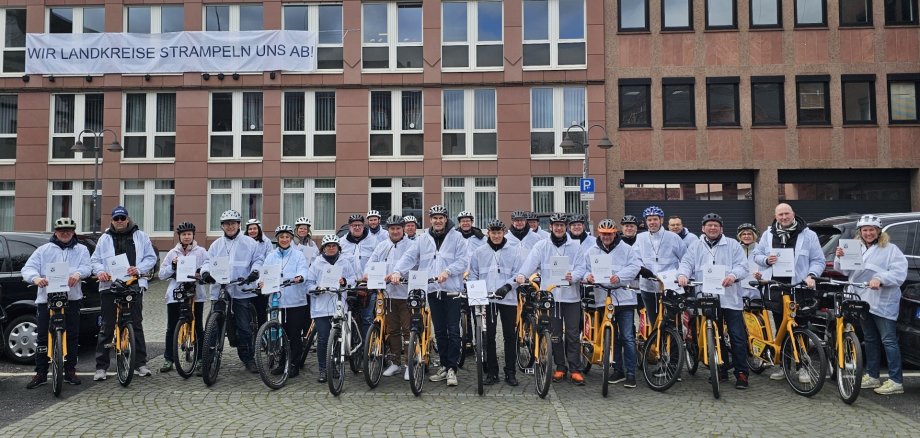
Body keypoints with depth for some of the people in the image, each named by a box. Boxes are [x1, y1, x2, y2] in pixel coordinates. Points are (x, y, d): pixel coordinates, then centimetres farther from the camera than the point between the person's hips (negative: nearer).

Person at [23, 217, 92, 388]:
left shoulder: (81, 250, 13)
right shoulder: (44, 250, 12)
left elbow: (87, 267, -3)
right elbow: (28, 268, 2)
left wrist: (77, 274, -27)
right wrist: (36, 278, -21)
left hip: (72, 298, 0)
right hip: (46, 298, 0)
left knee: (72, 336, 3)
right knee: (42, 337, -1)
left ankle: (70, 371, 14)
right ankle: (41, 373, 9)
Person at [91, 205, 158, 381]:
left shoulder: (140, 236, 10)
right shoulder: (105, 238, 12)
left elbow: (151, 258, 7)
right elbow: (95, 260, 11)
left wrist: (139, 269, -11)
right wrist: (100, 271, -10)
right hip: (109, 286, 0)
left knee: (137, 325, 3)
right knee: (107, 327, 2)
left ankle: (140, 363, 10)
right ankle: (101, 366, 8)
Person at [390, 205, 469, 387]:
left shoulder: (456, 237, 3)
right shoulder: (422, 239, 11)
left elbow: (463, 259, -4)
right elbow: (409, 257, 4)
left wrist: (447, 271, -18)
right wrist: (397, 271, -13)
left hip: (452, 289, -3)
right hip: (433, 290, 4)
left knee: (453, 330, -4)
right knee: (439, 331, 11)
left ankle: (452, 368, 4)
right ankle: (444, 366, 21)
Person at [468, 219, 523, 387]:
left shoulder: (514, 250, 1)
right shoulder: (479, 252, 8)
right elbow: (473, 274, 13)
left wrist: (507, 286, -17)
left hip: (508, 298, -2)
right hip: (486, 299, 2)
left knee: (510, 335, 3)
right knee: (489, 335, 5)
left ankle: (510, 372, 13)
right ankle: (491, 372, 15)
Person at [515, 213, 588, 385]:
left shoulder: (575, 245, 6)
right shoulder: (541, 246, 4)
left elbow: (580, 266, 1)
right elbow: (531, 261, -10)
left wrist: (572, 277, -20)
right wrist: (522, 274, -29)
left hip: (571, 295, 0)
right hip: (550, 294, 0)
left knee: (573, 335, 1)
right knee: (555, 335, 7)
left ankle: (575, 369, 10)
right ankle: (560, 367, 20)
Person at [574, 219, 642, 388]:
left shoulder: (625, 249, 2)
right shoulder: (591, 251, 10)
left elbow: (635, 266, -7)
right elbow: (583, 269, 12)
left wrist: (619, 276, -21)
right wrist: (587, 276, -11)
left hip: (624, 298, -3)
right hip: (603, 299, 3)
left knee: (627, 337, -1)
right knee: (611, 337, 11)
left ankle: (630, 373, 7)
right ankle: (618, 370, 23)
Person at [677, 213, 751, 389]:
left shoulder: (733, 245, 8)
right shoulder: (695, 246, 13)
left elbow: (743, 265, -2)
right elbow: (687, 262, 1)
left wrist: (733, 275, -24)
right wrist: (683, 274, -21)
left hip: (729, 297, -2)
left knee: (738, 336, -3)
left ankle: (741, 373, 5)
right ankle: (720, 369, 22)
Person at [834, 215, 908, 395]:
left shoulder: (891, 249, -2)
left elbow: (899, 274, -11)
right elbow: (844, 270, 12)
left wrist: (880, 279, -27)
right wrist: (839, 258, -8)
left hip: (883, 302, -6)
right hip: (863, 301, 6)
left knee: (888, 340, -5)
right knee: (870, 339, 14)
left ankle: (896, 381, -1)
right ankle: (872, 376, 23)